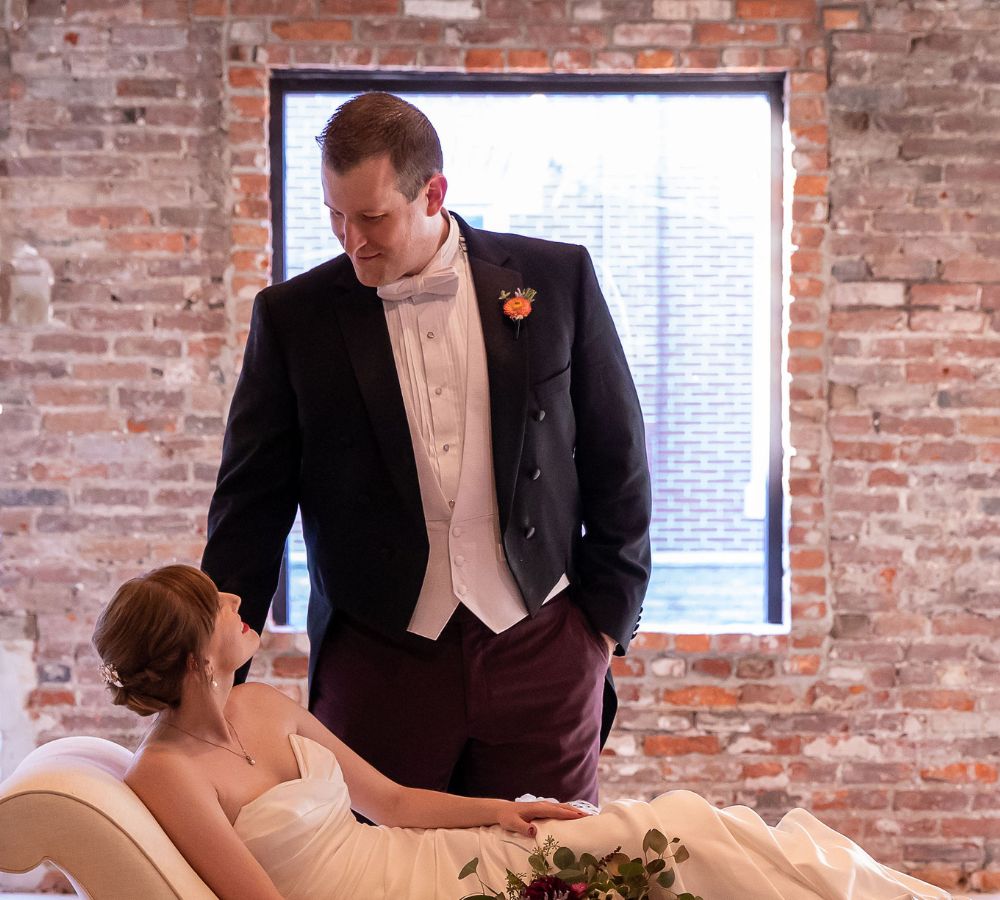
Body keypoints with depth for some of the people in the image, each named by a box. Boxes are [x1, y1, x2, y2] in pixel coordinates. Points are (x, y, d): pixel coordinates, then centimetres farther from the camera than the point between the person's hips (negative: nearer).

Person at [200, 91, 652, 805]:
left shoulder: (556, 279, 1)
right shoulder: (293, 317, 1)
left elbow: (616, 458, 8)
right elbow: (251, 506, 4)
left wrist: (607, 615, 5)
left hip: (543, 652, 0)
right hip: (377, 660, 0)